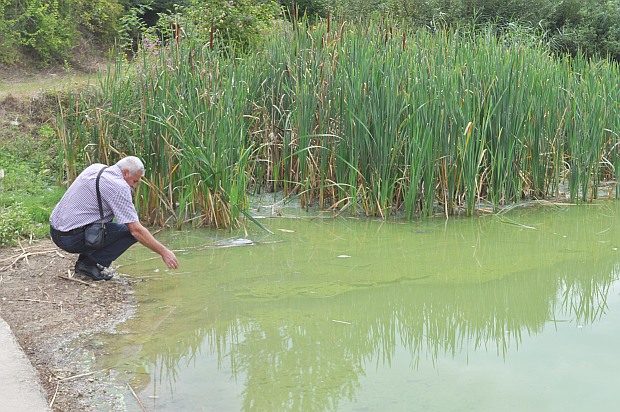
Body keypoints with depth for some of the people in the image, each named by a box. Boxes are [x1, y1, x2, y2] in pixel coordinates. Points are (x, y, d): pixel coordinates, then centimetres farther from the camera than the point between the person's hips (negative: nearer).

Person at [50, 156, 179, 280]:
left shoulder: (96, 168, 11)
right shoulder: (119, 187, -15)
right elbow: (136, 230, -18)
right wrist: (163, 252, -11)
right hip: (72, 239, -9)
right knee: (131, 231, -7)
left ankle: (85, 258, 17)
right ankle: (88, 264, -6)